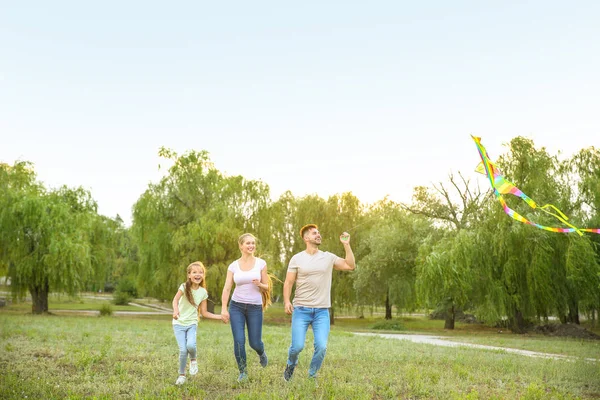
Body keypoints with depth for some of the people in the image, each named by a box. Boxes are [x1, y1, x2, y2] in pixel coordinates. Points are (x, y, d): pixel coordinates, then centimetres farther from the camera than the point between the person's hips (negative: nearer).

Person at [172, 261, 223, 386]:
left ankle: (193, 360, 9)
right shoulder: (184, 287, -11)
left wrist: (220, 317, -1)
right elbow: (175, 299, -29)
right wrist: (175, 310, -50)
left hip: (192, 324, 2)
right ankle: (182, 375, 12)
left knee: (191, 345, -25)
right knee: (183, 350, -12)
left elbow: (204, 312, 6)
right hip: (179, 324, -2)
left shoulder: (203, 292, -1)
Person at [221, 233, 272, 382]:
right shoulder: (233, 266, 0)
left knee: (254, 343, 3)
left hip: (255, 307, 0)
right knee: (239, 341, -7)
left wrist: (259, 284, -19)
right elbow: (226, 288, -1)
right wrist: (224, 309, -10)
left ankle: (261, 353, 40)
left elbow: (267, 286, 4)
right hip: (237, 306, 0)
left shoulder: (261, 263, -1)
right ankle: (243, 372, 11)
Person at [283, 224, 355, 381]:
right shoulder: (297, 259, 1)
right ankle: (291, 364, 27)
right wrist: (286, 301, -15)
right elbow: (288, 282, 0)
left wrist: (346, 245, -4)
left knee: (321, 346, -9)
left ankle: (312, 375, 16)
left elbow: (350, 266, 2)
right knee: (297, 346, -8)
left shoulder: (328, 257, 6)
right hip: (301, 310, -1)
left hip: (322, 311, 2)